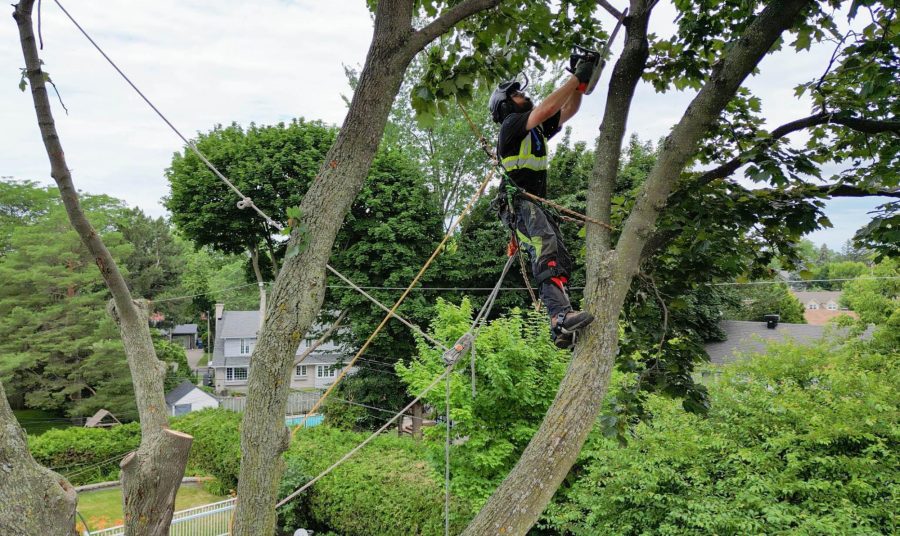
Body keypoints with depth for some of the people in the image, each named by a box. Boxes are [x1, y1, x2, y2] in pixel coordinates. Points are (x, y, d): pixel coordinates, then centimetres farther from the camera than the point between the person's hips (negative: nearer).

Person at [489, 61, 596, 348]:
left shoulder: (537, 130, 25)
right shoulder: (511, 125, -1)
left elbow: (567, 110, 27)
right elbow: (546, 109, -15)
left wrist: (580, 84, 11)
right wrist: (577, 79, -9)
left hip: (537, 206, 10)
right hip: (519, 203, -10)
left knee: (562, 261, -4)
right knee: (547, 251, -32)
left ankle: (562, 328, -13)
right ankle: (560, 315, -49)